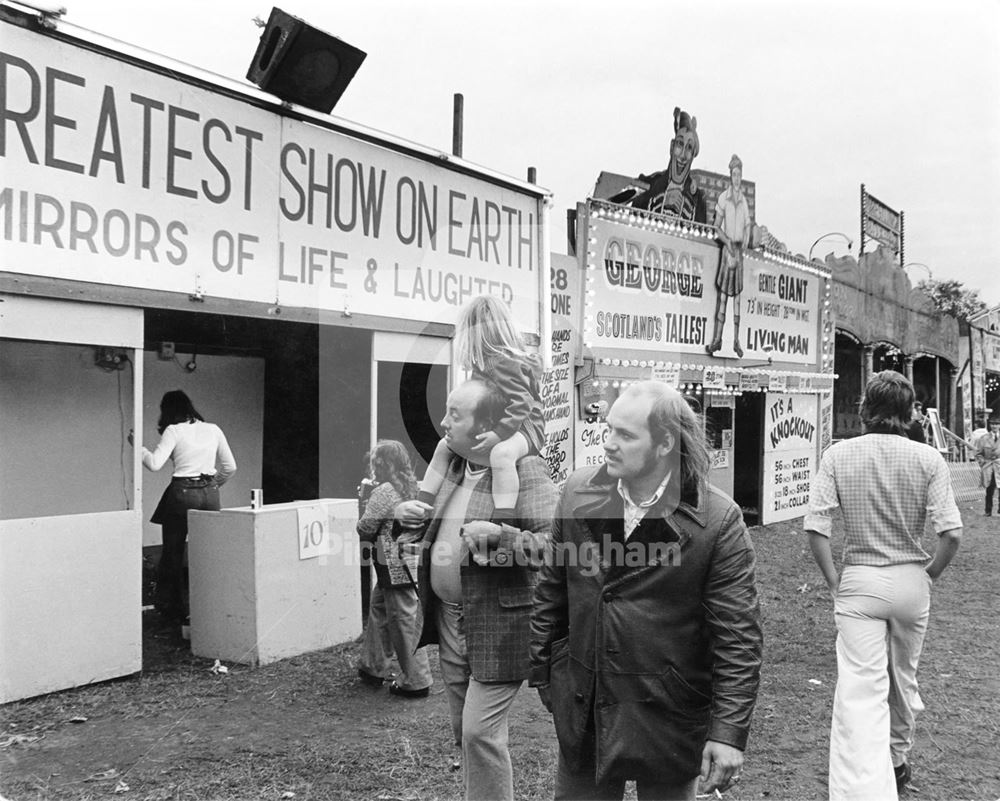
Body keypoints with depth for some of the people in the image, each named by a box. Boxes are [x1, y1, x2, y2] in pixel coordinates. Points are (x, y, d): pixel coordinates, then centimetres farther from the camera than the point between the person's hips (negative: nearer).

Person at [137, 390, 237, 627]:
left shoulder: (174, 431, -3)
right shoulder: (213, 429, 10)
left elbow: (154, 464, -12)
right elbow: (230, 467, 11)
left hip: (182, 492, -4)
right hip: (210, 493, 4)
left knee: (173, 553, 8)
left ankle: (173, 610, 13)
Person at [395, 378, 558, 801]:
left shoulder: (524, 469, -16)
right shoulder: (452, 464, 7)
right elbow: (435, 525, 24)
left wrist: (500, 534, -32)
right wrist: (404, 510, 3)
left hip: (497, 626, -8)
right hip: (450, 620, 8)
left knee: (480, 732, -5)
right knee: (464, 731, 19)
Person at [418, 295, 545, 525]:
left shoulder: (503, 363, -21)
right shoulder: (486, 362, 10)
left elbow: (521, 404, -29)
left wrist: (498, 435, -37)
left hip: (522, 427, -11)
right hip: (492, 427, 11)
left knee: (501, 452, -43)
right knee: (444, 445, 13)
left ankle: (502, 521, -47)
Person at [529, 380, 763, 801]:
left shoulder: (718, 520, -15)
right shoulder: (578, 493, -3)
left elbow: (738, 636, -13)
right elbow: (551, 591, 7)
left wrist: (729, 731, -15)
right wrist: (540, 671, 8)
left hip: (667, 717, -3)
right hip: (581, 709, 4)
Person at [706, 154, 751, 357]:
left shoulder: (744, 202, 9)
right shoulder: (723, 198, -3)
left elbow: (747, 229, 14)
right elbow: (717, 226, -2)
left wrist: (744, 246, -1)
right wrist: (728, 242, -16)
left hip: (739, 249, 4)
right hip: (727, 247, -4)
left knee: (737, 294, 6)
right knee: (723, 293, -5)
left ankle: (736, 340, 10)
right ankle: (717, 338, -1)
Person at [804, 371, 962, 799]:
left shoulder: (838, 455, -7)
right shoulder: (928, 459, -6)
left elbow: (815, 527, -12)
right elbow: (951, 532, -11)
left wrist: (834, 581, -2)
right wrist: (931, 572, 5)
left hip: (858, 583, -2)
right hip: (911, 581, 2)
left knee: (860, 692, -5)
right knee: (903, 678, 23)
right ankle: (896, 762, 44)